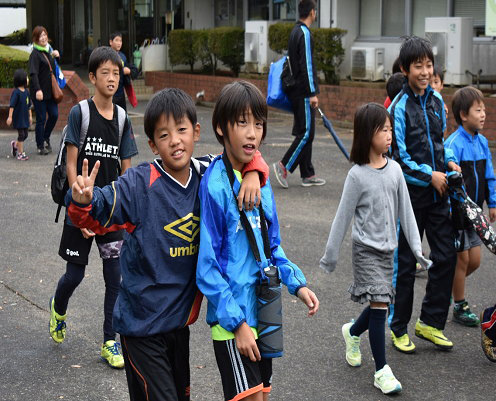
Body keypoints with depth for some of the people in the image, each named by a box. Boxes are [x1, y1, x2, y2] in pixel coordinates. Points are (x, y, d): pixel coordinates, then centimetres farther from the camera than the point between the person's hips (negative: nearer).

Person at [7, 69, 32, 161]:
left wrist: (30, 116, 17)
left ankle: (15, 145, 35)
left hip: (25, 117, 7)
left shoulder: (26, 91, 6)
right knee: (21, 135, -2)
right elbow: (12, 105, -17)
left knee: (25, 135, 12)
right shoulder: (16, 92, -16)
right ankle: (21, 153, 7)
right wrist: (10, 117, -19)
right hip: (18, 118, -7)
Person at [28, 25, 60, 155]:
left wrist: (56, 57, 5)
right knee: (41, 119, -1)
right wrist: (38, 90, -35)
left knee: (54, 115, 5)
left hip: (50, 90, 7)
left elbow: (54, 68, 25)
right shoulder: (35, 54, -12)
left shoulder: (49, 50, 11)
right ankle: (40, 146, 9)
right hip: (39, 92, -7)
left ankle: (45, 138, 26)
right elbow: (33, 73, -23)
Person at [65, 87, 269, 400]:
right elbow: (97, 215, -15)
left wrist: (253, 174, -11)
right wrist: (82, 201, -36)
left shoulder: (206, 174, -3)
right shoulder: (141, 184, -18)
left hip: (181, 318, 6)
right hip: (142, 324, -6)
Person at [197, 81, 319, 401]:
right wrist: (237, 323, -17)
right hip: (232, 316, -7)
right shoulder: (214, 185, -16)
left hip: (263, 311, 7)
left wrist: (296, 284, 3)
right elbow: (207, 266, -16)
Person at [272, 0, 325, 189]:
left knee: (305, 132, 10)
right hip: (303, 92, -10)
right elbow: (306, 65, -19)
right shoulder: (305, 33, -14)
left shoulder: (295, 31, 16)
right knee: (306, 132, -8)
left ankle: (307, 175, 12)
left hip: (297, 90, 10)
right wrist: (312, 93, -19)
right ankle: (284, 166, -10)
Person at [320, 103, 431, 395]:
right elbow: (343, 217, -5)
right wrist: (331, 255, 0)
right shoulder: (357, 175, -12)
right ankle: (382, 371, -1)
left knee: (380, 305, 13)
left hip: (388, 249, 5)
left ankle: (352, 333, 44)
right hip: (366, 250, -5)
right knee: (380, 304, -10)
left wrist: (417, 247, 4)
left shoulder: (395, 169, 1)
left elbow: (405, 210, 6)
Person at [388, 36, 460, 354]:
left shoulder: (437, 100, 6)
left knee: (446, 256, 7)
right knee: (405, 262, 4)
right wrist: (430, 175, -15)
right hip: (411, 192, -6)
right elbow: (398, 155, -13)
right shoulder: (400, 107, -12)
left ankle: (431, 322, 22)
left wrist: (449, 162, 1)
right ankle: (399, 328, 18)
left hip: (438, 191, 6)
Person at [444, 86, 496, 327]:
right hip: (457, 213, -7)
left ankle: (448, 285, 34)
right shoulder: (453, 144, -18)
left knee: (474, 261, 11)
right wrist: (446, 212, -22)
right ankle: (459, 307, 19)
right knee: (462, 260, 4)